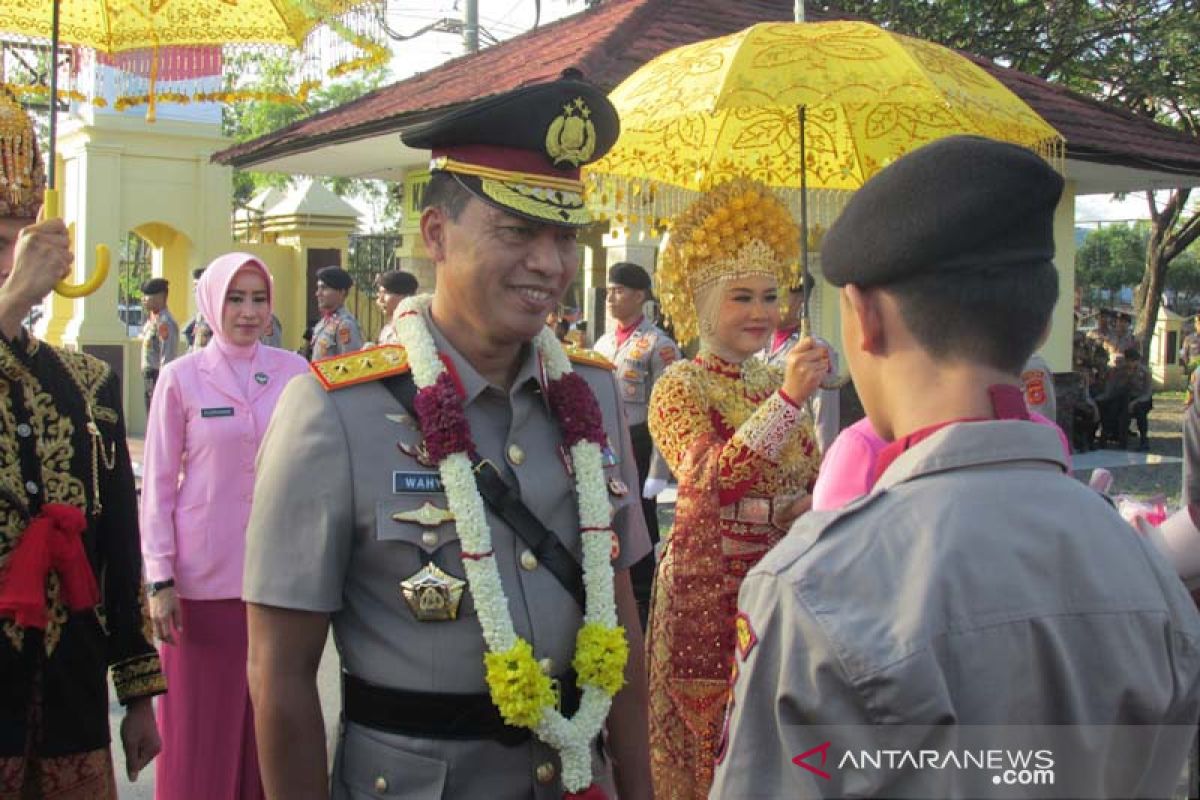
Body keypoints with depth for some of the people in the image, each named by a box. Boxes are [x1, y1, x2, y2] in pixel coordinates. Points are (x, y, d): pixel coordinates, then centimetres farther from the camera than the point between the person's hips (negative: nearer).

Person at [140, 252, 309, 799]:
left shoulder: (294, 373, 3)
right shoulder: (181, 378, -1)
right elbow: (157, 482, 0)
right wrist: (159, 578, -5)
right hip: (202, 577, -2)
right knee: (200, 724, 5)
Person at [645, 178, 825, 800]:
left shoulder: (778, 383, 10)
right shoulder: (679, 386, -8)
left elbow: (814, 480, 17)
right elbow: (708, 477, -25)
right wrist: (787, 399, -31)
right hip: (709, 586, -5)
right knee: (713, 741, 2)